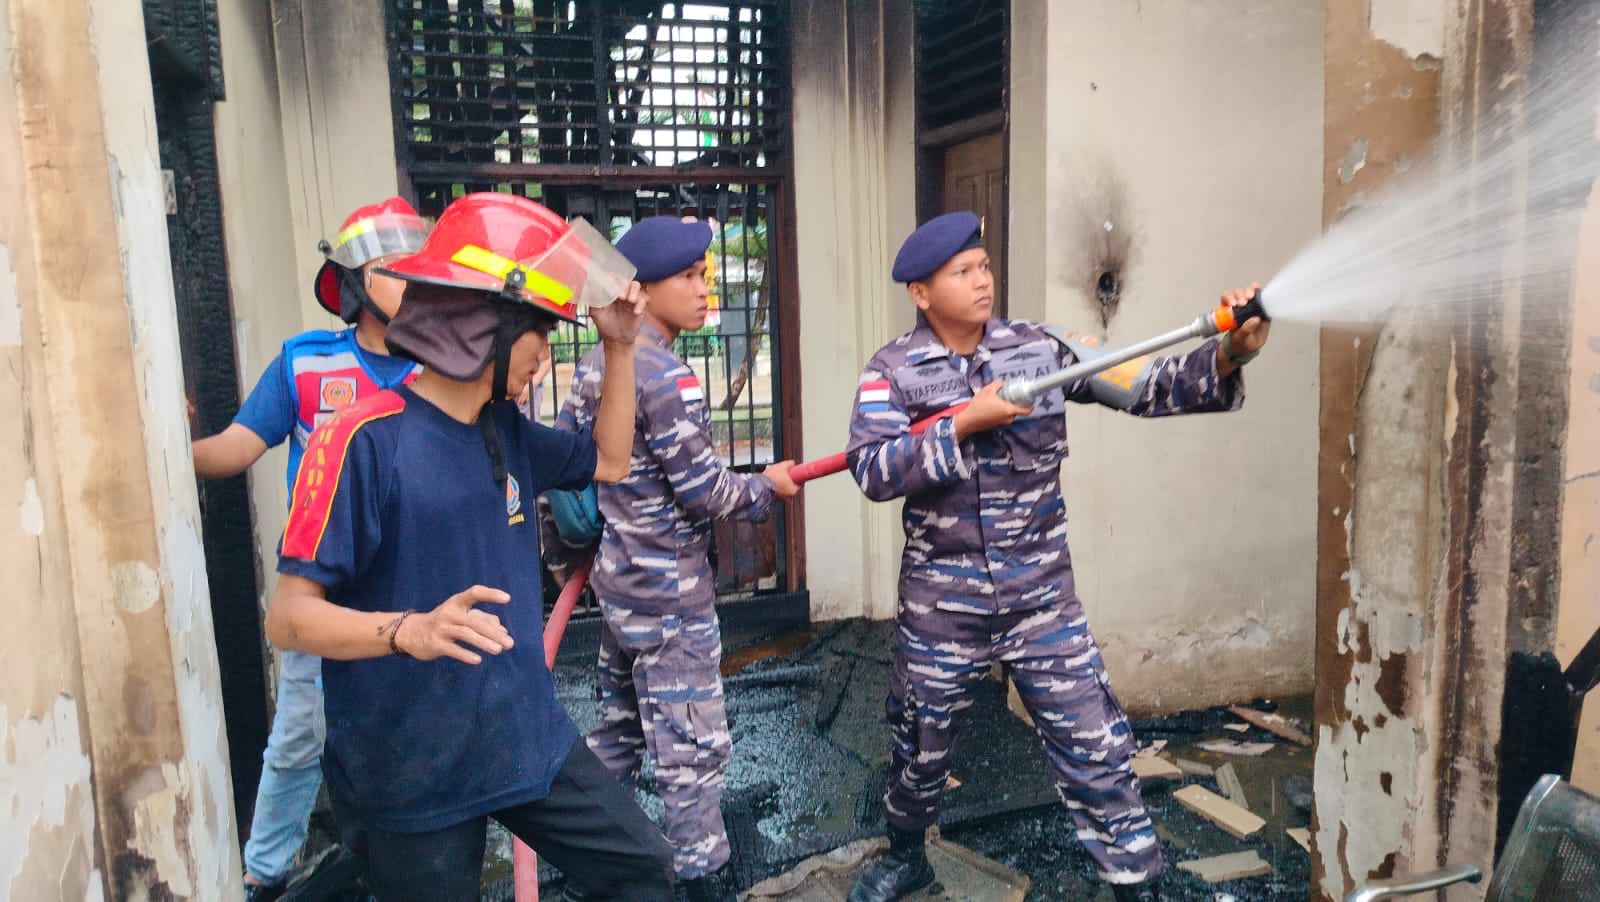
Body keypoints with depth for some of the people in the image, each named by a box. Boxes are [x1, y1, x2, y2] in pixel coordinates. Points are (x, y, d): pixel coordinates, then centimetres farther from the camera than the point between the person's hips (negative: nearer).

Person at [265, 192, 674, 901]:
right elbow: (289, 615, -20)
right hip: (410, 773, -6)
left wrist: (619, 348, 6)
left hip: (530, 741, 7)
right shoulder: (366, 440, -19)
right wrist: (411, 630, -38)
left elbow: (608, 461, 17)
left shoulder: (505, 429, 4)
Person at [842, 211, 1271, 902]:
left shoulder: (1040, 348, -3)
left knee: (1095, 749, 6)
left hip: (1042, 594, 1)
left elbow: (1145, 386, -9)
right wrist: (965, 425, -26)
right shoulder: (893, 370, -7)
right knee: (921, 743, 19)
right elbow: (872, 471, -20)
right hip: (941, 601, 0)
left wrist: (1226, 357, -25)